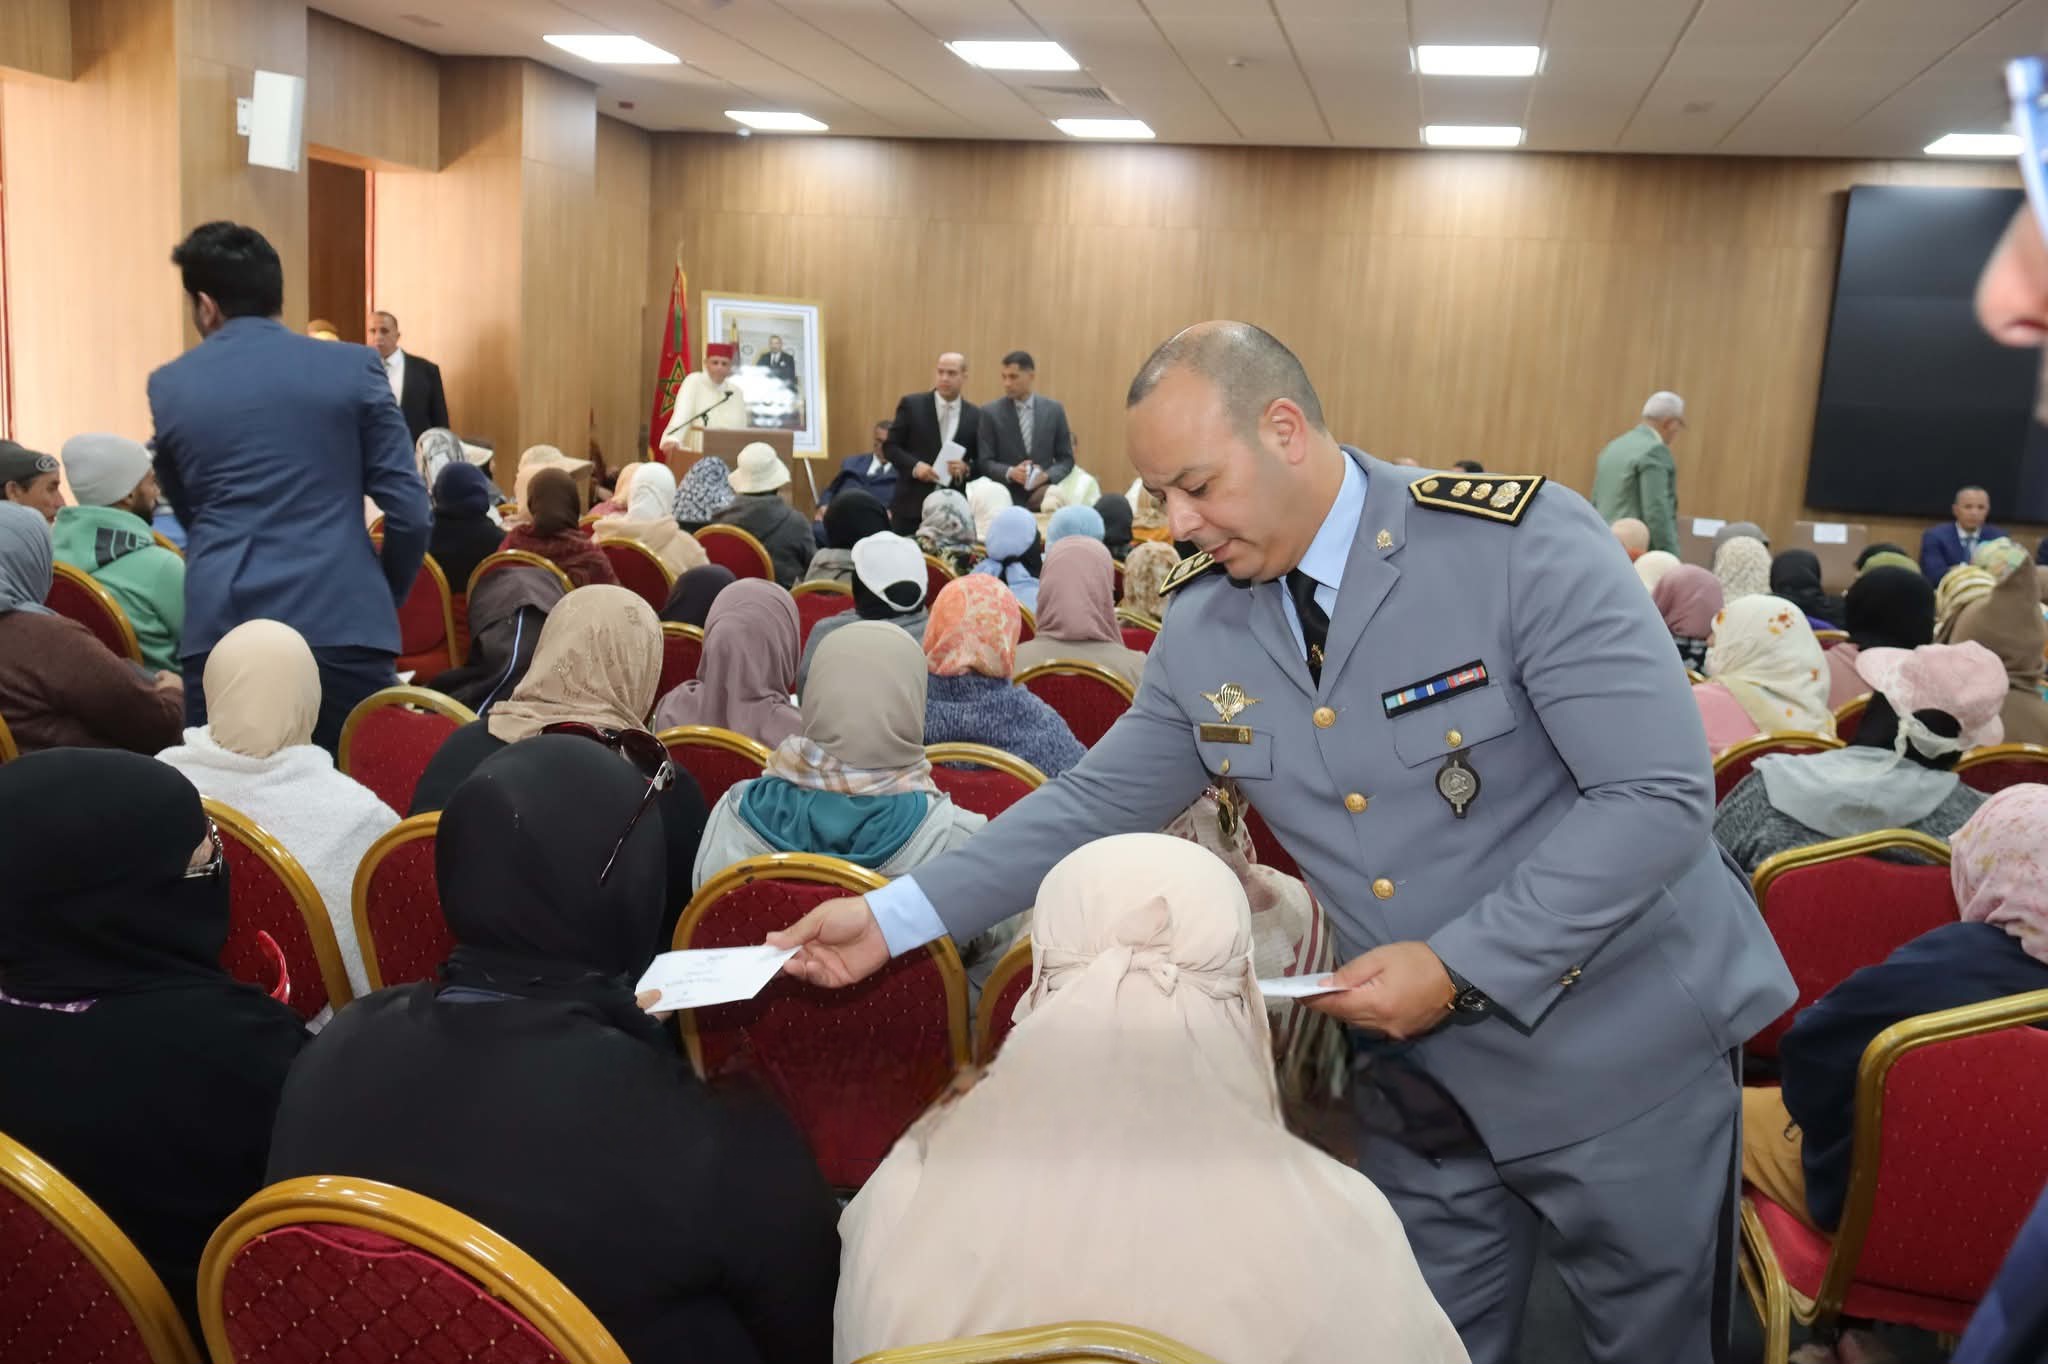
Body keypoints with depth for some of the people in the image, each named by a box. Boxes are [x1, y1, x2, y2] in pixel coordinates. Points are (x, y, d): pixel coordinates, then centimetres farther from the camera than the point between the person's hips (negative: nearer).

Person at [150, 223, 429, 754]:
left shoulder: (168, 387, 9)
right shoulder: (354, 367, 3)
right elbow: (409, 510, 0)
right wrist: (387, 598, 15)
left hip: (223, 629, 2)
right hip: (342, 622, -1)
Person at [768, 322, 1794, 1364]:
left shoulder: (1526, 543, -20)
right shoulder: (1200, 627, -4)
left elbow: (1660, 796, -21)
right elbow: (1096, 805, 4)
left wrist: (1459, 966, -26)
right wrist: (894, 917, -2)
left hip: (1620, 1053, -3)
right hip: (1422, 1078, 4)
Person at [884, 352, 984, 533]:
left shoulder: (975, 416, 6)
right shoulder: (911, 404, 2)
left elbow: (982, 462, 9)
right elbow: (890, 445, 2)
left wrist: (966, 469, -14)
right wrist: (914, 465, -14)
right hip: (912, 504, -1)